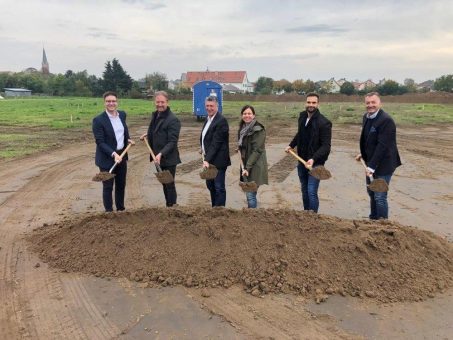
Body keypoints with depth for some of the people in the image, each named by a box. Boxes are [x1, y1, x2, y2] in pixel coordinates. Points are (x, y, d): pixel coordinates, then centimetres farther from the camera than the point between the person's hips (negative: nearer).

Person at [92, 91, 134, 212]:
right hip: (107, 158, -6)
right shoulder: (98, 120, -17)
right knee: (108, 187, 4)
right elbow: (100, 142, -20)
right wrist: (113, 154, -30)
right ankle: (109, 212, 17)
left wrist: (127, 139, 7)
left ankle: (121, 209, 33)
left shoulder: (122, 114, 3)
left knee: (121, 185, 17)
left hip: (122, 155, 6)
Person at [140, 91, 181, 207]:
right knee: (164, 184, 17)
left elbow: (172, 141, -22)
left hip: (168, 158, -8)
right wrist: (148, 135, 9)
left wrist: (161, 154, -32)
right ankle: (168, 205, 29)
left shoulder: (173, 120, -18)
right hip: (158, 157, 8)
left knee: (169, 184, 2)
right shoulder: (155, 115, 8)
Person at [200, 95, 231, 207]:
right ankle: (214, 207, 32)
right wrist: (203, 149, 6)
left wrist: (207, 159, -25)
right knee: (210, 185, 18)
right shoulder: (208, 118, 11)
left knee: (219, 187, -1)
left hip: (218, 160, -9)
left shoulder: (221, 120, -16)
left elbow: (216, 142, -22)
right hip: (209, 159, 9)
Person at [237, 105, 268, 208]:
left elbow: (257, 150, -18)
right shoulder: (242, 129, 11)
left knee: (250, 194, -9)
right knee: (249, 193, 13)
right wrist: (244, 166, 10)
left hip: (255, 166, -7)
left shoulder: (258, 129, -13)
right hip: (246, 164, 7)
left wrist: (248, 167, -21)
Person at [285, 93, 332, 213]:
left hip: (315, 163, -7)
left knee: (311, 192, -11)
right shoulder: (302, 116, 4)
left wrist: (314, 159, -33)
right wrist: (291, 145, 14)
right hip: (302, 161, 7)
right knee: (304, 190, 17)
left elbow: (326, 146, -22)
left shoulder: (324, 122, -18)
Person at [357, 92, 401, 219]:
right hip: (370, 162, 9)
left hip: (383, 164, -9)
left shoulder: (386, 120, -21)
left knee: (380, 197, -5)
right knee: (371, 193, 20)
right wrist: (363, 154, 11)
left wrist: (372, 166, -26)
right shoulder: (366, 117, 6)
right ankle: (373, 219, 37)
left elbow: (382, 145, -25)